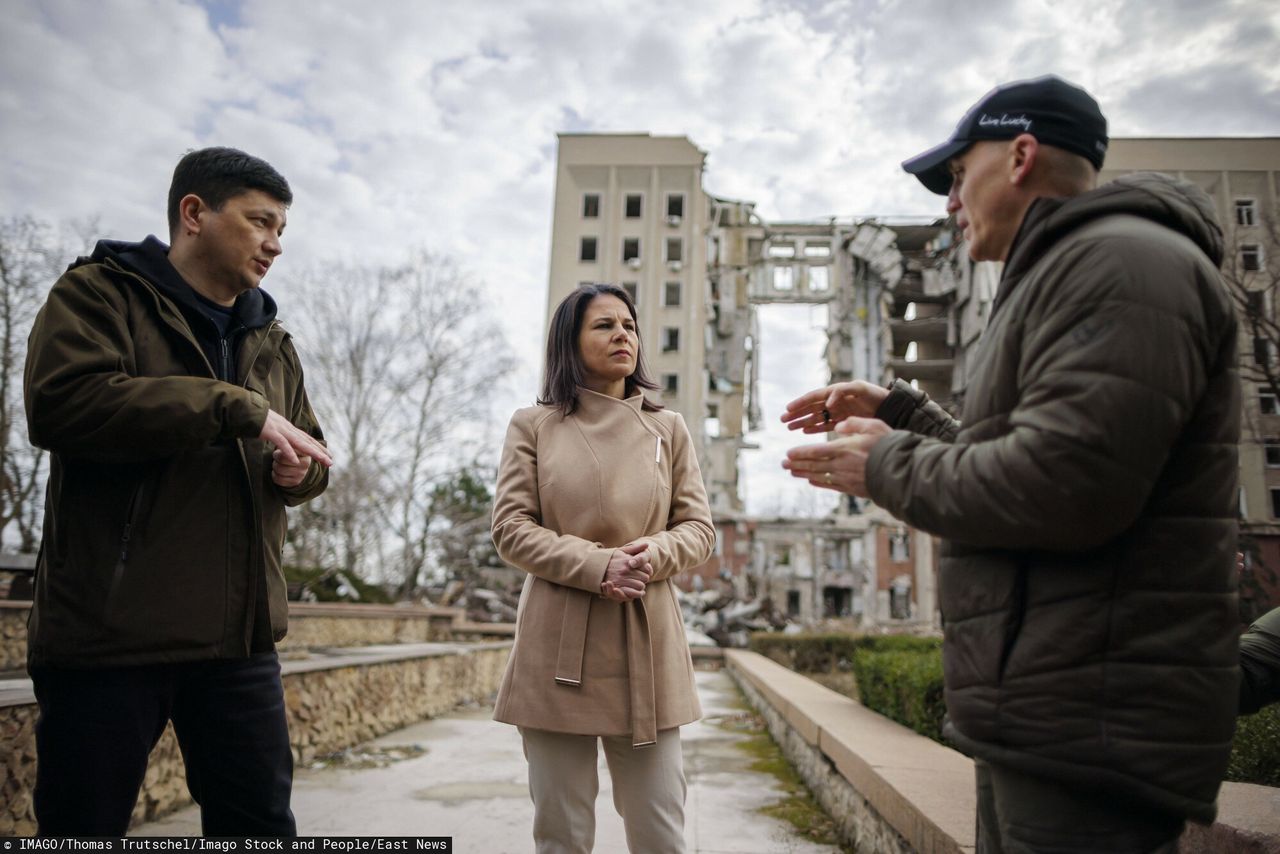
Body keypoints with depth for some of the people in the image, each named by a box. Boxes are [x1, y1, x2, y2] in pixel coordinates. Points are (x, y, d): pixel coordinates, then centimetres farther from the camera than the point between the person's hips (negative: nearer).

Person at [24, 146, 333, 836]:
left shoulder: (271, 342, 17)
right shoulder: (100, 294, -1)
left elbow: (308, 444, 25)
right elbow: (61, 400, -20)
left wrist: (302, 469, 0)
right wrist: (237, 408, -20)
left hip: (239, 639, 6)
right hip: (107, 634, -5)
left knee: (262, 825, 11)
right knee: (86, 829, 8)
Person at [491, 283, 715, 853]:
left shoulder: (668, 429, 11)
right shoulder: (533, 426, 6)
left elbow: (698, 528, 9)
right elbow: (510, 529, -1)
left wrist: (655, 554, -13)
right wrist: (597, 565, -15)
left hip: (647, 640, 2)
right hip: (558, 642, -1)